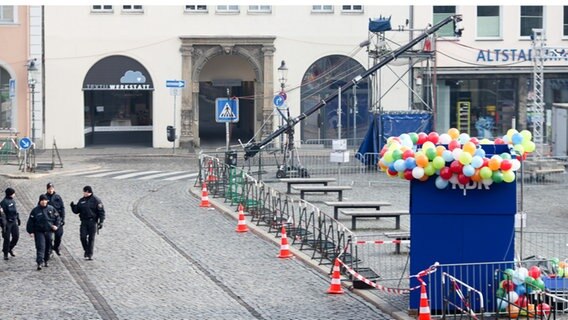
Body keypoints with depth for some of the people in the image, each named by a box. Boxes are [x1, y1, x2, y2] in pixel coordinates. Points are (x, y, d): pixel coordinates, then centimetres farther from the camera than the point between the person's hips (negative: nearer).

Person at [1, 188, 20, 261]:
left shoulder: (13, 201, 9)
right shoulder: (4, 202, -15)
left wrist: (18, 219, 23)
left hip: (14, 221, 7)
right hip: (8, 222, -7)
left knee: (16, 236, 7)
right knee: (7, 238, -1)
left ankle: (10, 248, 30)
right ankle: (5, 254, 11)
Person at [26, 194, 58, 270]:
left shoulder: (51, 209, 4)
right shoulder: (35, 210, -3)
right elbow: (30, 221, -1)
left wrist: (56, 225, -4)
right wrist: (31, 232, -6)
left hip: (49, 232, 3)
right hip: (39, 232, -3)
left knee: (48, 247, 10)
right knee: (40, 247, -13)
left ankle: (46, 261, 28)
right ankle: (39, 263, -19)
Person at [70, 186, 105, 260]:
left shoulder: (96, 200, -3)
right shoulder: (81, 201, 11)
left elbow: (101, 212, -4)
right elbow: (76, 211, 15)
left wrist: (101, 222, -11)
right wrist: (73, 206, -5)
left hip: (92, 222, -4)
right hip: (84, 222, 4)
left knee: (91, 238, -1)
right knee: (83, 237, -6)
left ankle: (90, 254, 6)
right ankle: (86, 251, 15)